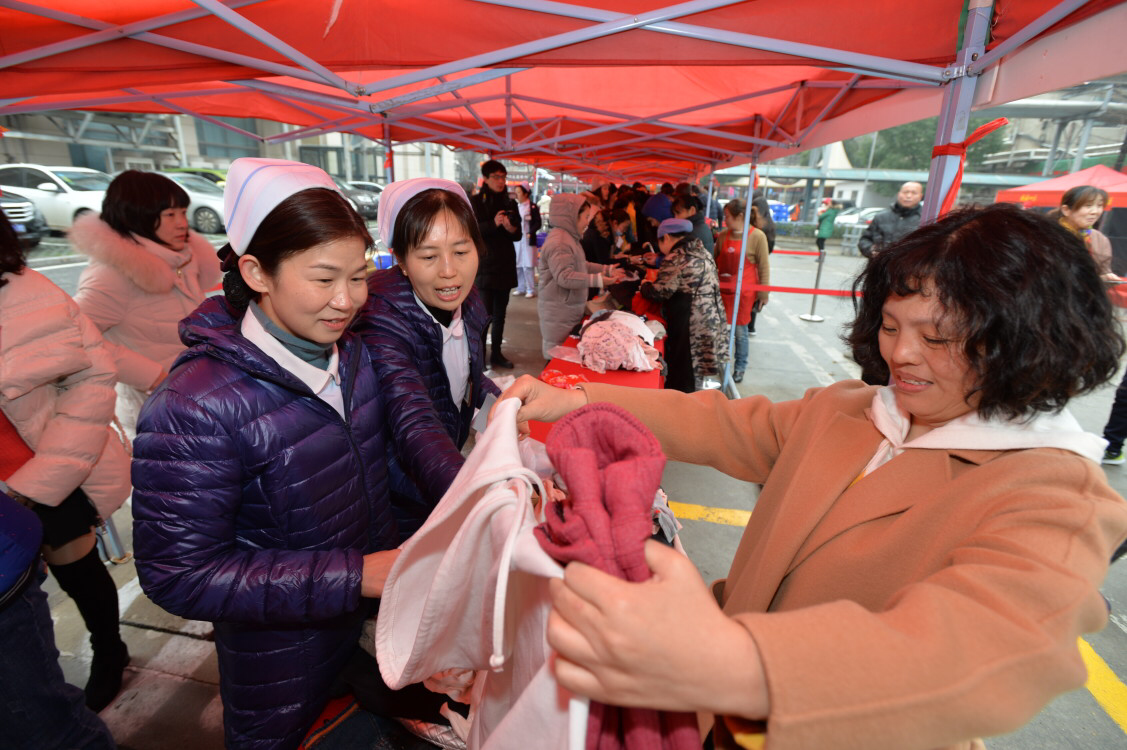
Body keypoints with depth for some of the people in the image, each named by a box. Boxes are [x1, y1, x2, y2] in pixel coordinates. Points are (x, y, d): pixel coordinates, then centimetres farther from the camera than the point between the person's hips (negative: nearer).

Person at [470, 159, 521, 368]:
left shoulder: (510, 204, 11)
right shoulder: (475, 202, -2)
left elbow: (518, 235, 11)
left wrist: (511, 229, -12)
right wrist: (493, 224, -25)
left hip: (505, 265, 5)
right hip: (484, 265, -5)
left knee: (500, 313, 10)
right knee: (485, 313, -9)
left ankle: (496, 353, 20)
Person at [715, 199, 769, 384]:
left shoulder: (757, 236, -9)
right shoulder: (723, 235, 4)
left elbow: (764, 267, -6)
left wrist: (763, 294, -5)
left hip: (744, 292, -4)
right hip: (722, 290, 4)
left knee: (740, 331, 4)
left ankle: (739, 368, 17)